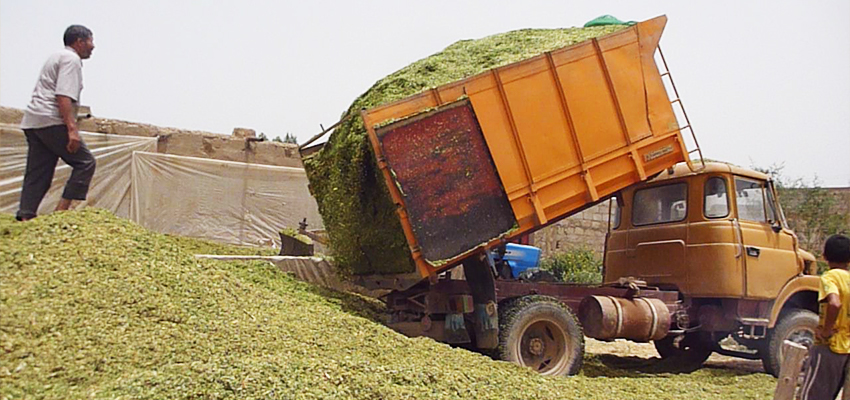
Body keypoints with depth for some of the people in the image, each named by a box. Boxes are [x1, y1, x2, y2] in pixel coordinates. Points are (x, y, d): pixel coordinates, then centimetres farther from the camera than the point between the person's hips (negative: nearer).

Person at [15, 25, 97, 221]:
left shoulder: (57, 57, 27)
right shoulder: (71, 59, -5)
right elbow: (63, 96, -17)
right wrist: (72, 129, -23)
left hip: (33, 121, 10)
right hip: (51, 121, -10)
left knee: (37, 174, 7)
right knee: (85, 162, -5)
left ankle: (24, 219, 1)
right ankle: (61, 211, -11)